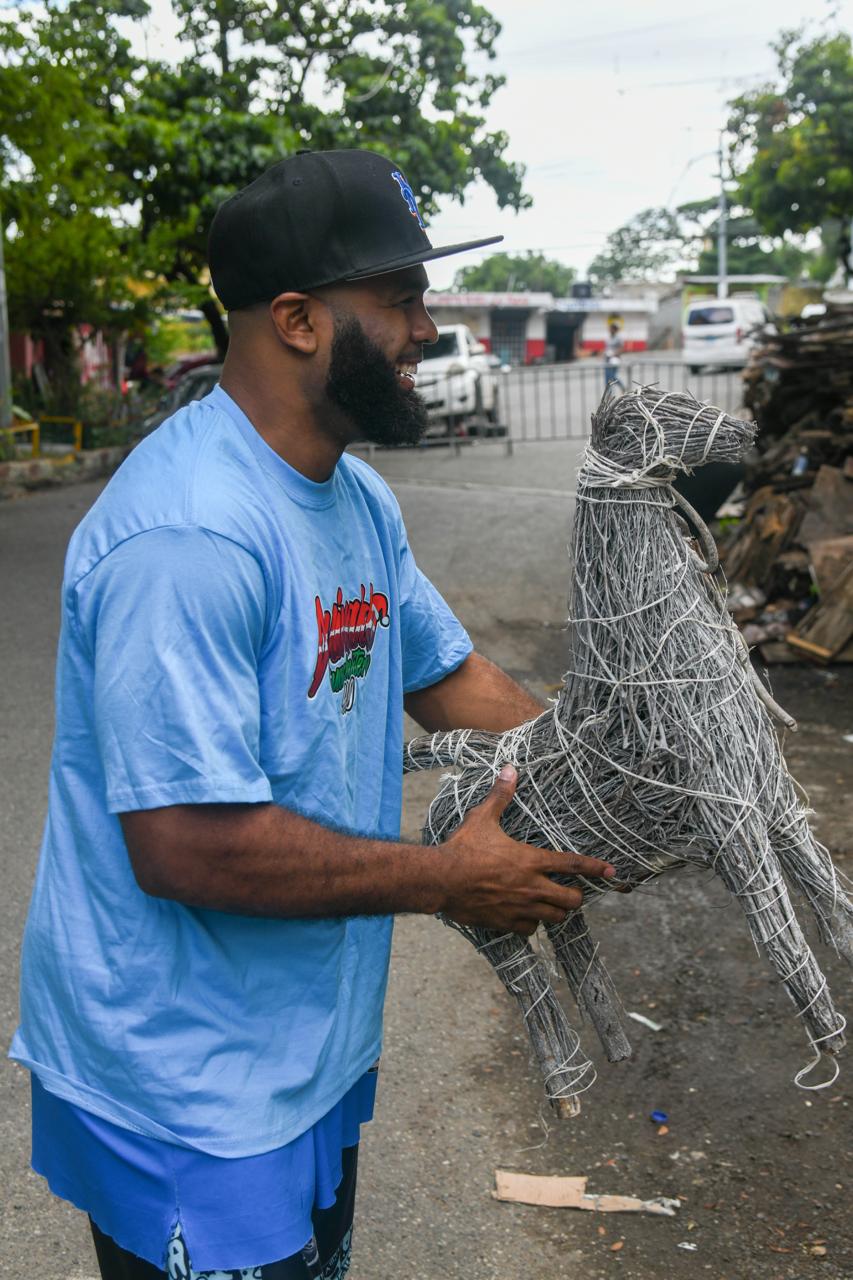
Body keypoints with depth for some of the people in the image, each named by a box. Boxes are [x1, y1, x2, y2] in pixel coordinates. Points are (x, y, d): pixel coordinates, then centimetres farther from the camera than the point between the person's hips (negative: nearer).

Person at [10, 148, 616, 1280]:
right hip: (186, 1092, -9)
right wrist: (444, 880, -21)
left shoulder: (358, 498, 4)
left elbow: (447, 676, 12)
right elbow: (185, 845, -32)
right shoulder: (189, 537, -30)